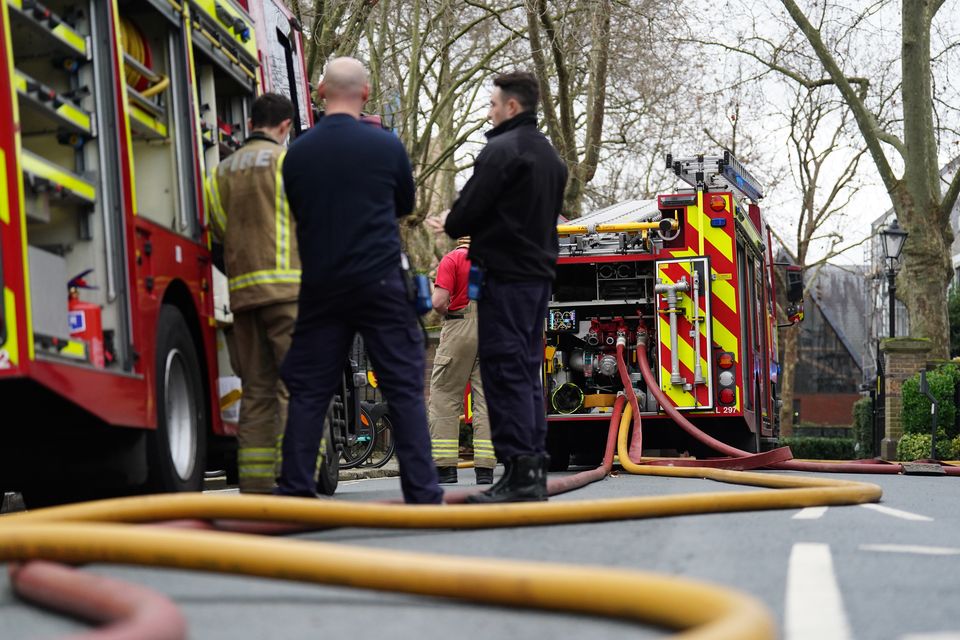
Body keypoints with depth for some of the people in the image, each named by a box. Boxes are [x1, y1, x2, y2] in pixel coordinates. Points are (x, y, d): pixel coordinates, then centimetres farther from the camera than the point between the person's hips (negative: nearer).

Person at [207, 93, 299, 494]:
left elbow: (219, 227, 12)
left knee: (257, 389, 7)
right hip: (286, 285, -6)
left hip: (241, 291, 6)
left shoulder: (223, 170, 17)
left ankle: (255, 486, 4)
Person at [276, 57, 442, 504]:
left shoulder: (297, 153, 1)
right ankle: (422, 492, -1)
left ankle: (294, 489, 4)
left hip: (320, 285, 2)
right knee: (404, 388, 1)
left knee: (308, 390, 7)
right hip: (380, 283, -2)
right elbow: (406, 206, 11)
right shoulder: (386, 146, -4)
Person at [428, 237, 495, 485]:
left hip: (460, 331, -4)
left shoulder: (452, 259, 1)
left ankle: (445, 468, -3)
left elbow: (439, 302, -9)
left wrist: (447, 314, 11)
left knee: (444, 398, 2)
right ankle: (485, 471, -2)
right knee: (487, 400, 3)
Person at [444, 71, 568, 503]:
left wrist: (452, 226, 9)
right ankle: (535, 468, 11)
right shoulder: (551, 156, 19)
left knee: (504, 371, -9)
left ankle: (518, 471, -14)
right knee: (528, 371, 11)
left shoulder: (502, 150, -11)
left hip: (505, 275, -9)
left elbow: (467, 211, -15)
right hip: (540, 271, 9)